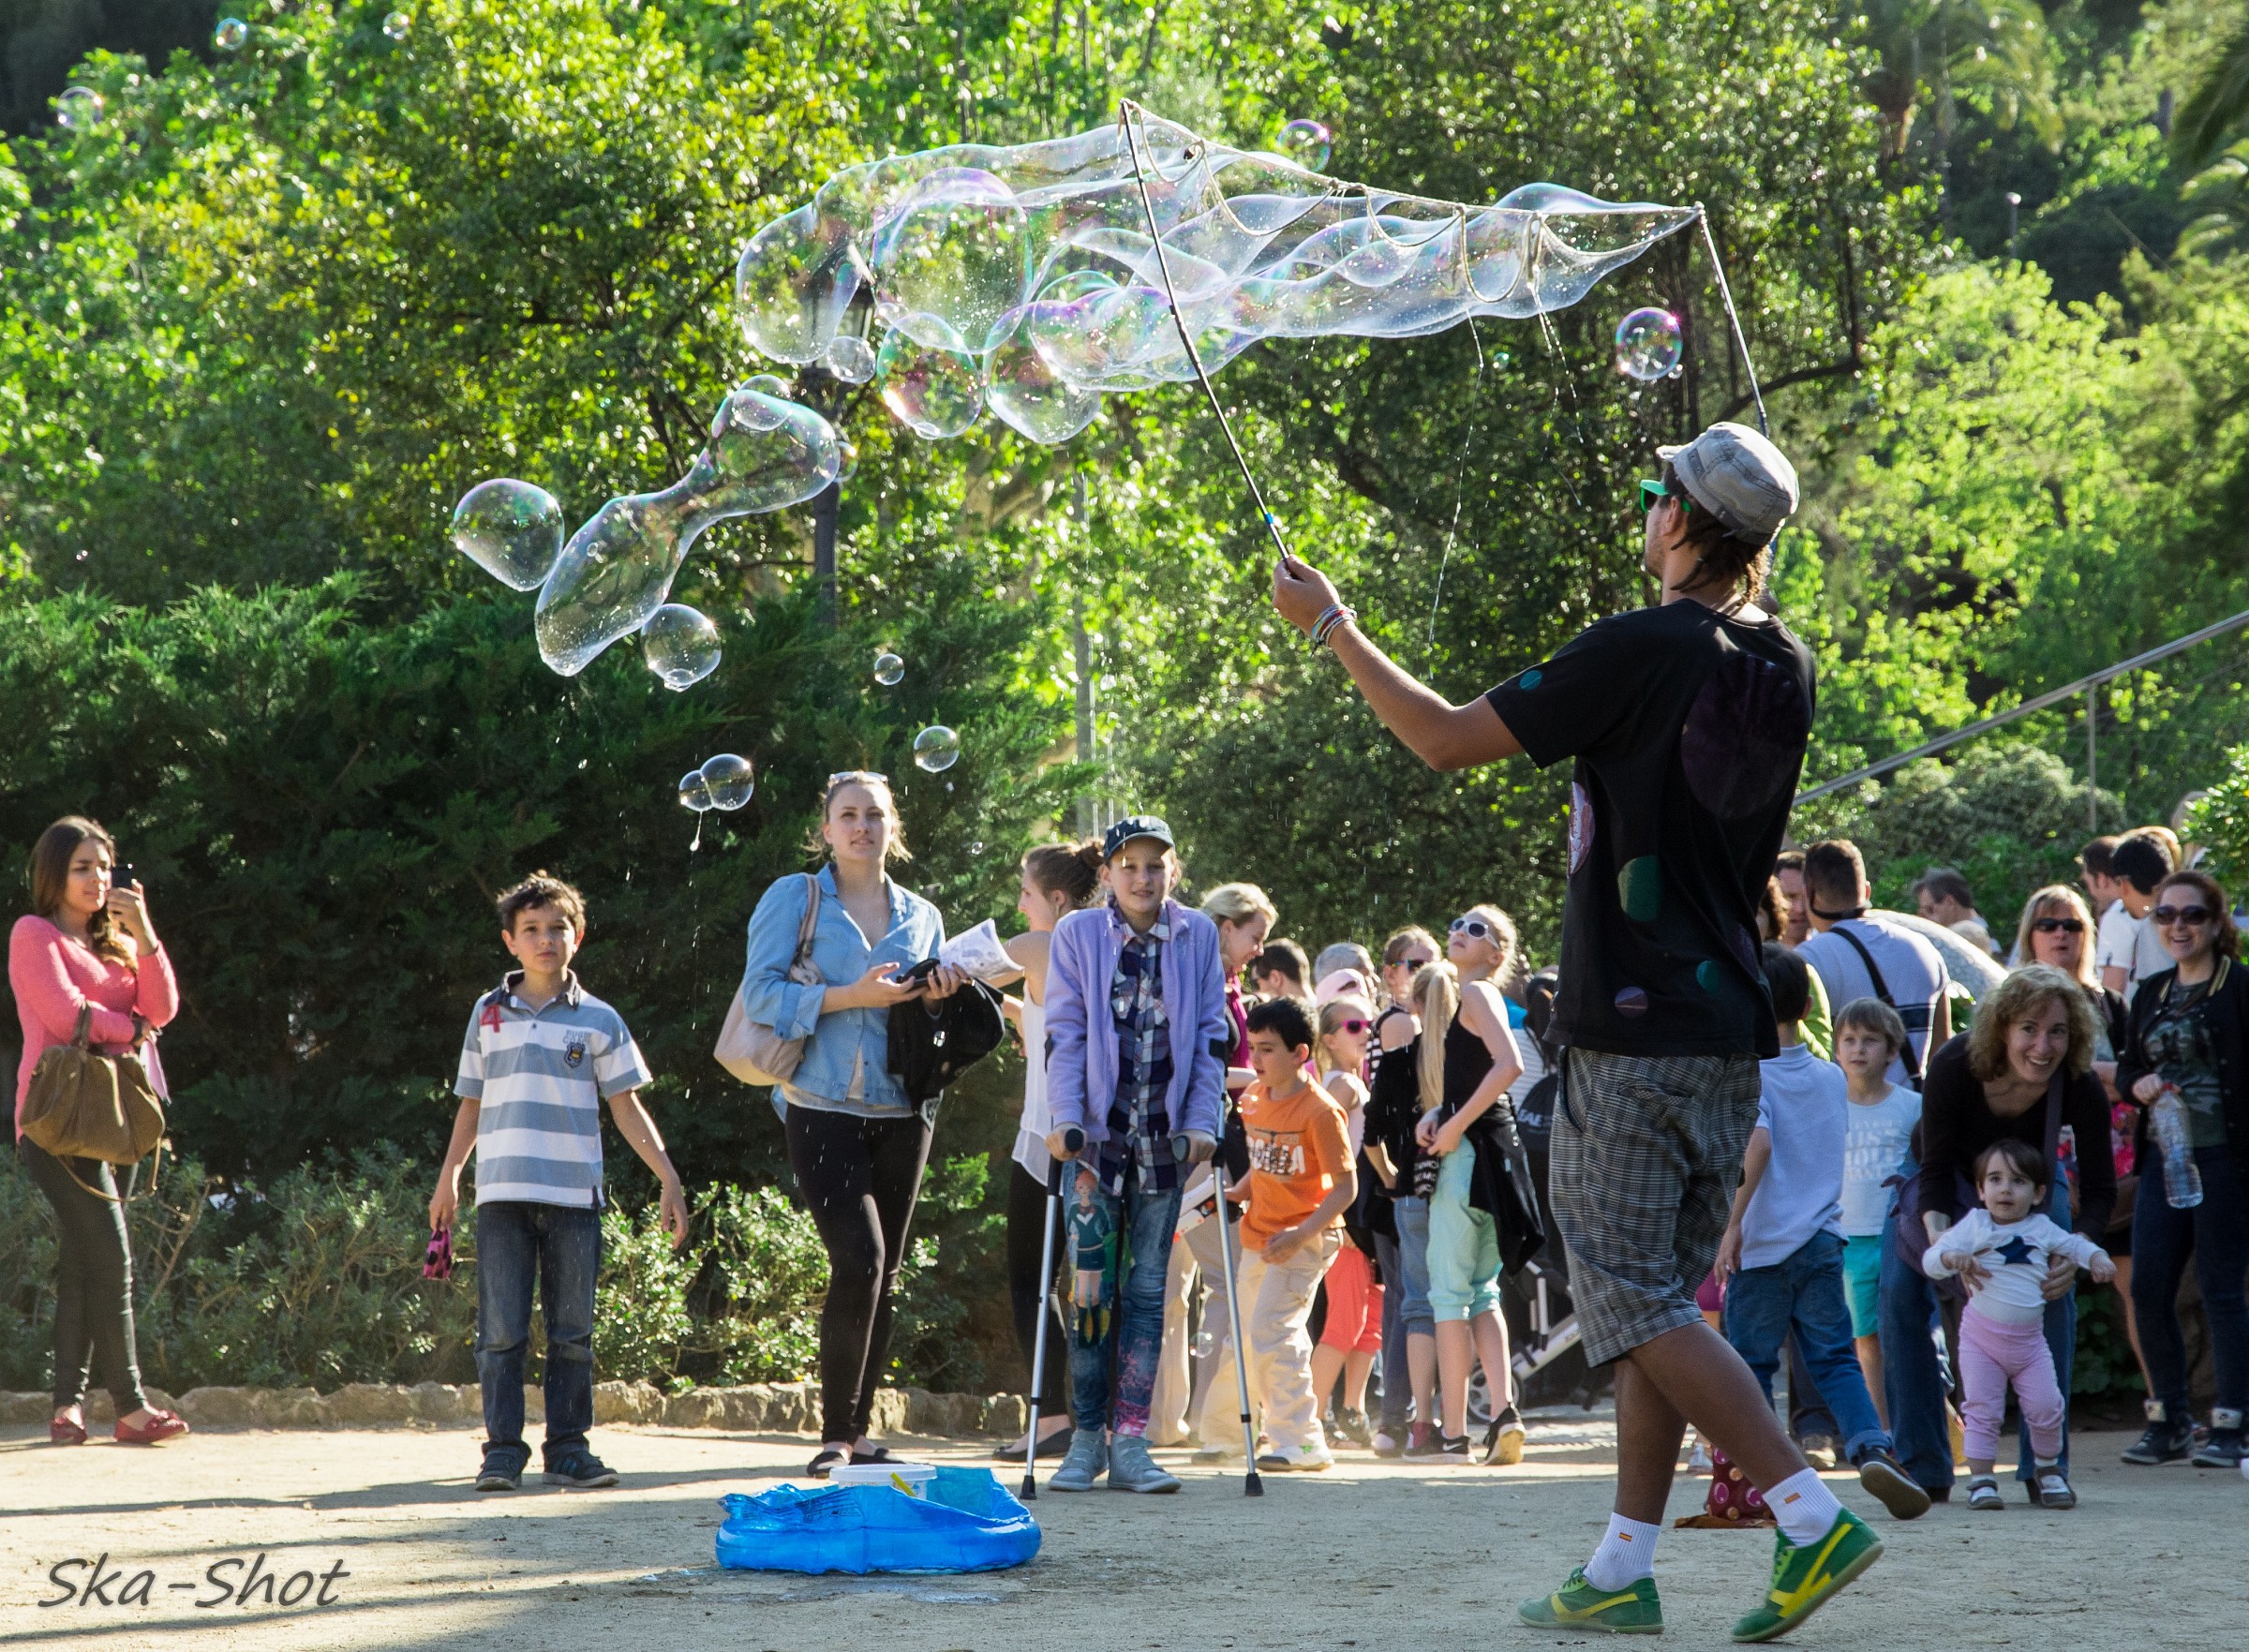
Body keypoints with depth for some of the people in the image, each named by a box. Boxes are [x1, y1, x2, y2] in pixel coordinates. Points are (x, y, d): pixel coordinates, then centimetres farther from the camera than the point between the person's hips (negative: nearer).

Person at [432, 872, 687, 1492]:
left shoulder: (598, 1020, 7)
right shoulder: (489, 1013, 11)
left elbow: (626, 1105, 8)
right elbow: (471, 1103, 18)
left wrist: (668, 1178, 1)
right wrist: (448, 1177, 14)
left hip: (574, 1195, 0)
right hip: (503, 1191, 0)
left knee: (572, 1331, 3)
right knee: (502, 1330, -3)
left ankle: (568, 1448, 9)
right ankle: (503, 1451, 1)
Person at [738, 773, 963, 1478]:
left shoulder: (922, 916, 15)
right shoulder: (794, 898, 3)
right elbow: (761, 994, -7)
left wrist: (938, 1000, -1)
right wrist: (851, 996, -15)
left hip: (900, 1112, 5)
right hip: (822, 1108, -5)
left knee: (884, 1275, 6)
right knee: (859, 1258, -18)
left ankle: (858, 1432, 15)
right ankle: (835, 1434, -10)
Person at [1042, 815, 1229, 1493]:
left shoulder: (1197, 936, 6)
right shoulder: (1077, 935, 2)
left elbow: (1211, 1038, 6)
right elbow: (1064, 1034, -1)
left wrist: (1203, 1122, -4)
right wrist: (1065, 1118, -11)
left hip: (1164, 1138, 2)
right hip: (1097, 1132, -2)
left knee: (1147, 1287, 2)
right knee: (1092, 1287, -6)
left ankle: (1129, 1443, 3)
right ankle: (1086, 1439, 1)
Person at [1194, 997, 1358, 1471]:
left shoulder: (1320, 1110, -19)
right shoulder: (1255, 1098, 5)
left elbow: (1346, 1187, -18)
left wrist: (1300, 1235, -27)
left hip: (1305, 1241, -8)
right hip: (1257, 1235, 8)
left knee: (1272, 1330, -18)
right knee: (1244, 1335, 16)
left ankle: (1303, 1443, -14)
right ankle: (1220, 1435, 29)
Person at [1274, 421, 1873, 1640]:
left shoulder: (1640, 650, -14)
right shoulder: (1783, 668, 8)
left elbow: (1447, 739, -10)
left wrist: (1331, 627, 2)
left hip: (1633, 1035, -8)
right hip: (1734, 1034, 8)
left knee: (1633, 1297, -5)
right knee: (1658, 1295, 11)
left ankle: (1814, 1518, -15)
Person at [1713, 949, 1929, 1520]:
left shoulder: (1748, 1072, -11)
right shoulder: (1832, 1078, 8)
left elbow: (1757, 1142, -26)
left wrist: (1733, 1221, -23)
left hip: (1763, 1244, -4)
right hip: (1823, 1240, 4)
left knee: (1750, 1363, 7)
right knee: (1835, 1360, 5)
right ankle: (1871, 1448, -17)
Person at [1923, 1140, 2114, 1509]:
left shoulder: (2041, 1229, 4)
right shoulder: (1973, 1226, -5)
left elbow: (2074, 1244, 19)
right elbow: (1930, 1260, -11)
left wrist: (2097, 1258, -3)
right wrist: (1952, 1258, -33)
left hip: (2029, 1339, 2)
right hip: (1981, 1338, -2)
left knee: (2045, 1407, -2)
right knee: (1982, 1410, -6)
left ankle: (2049, 1470, 21)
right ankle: (1981, 1479, 2)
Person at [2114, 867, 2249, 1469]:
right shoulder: (2151, 994, 15)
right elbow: (2127, 1065, 21)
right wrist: (2138, 1083, -2)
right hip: (2162, 1156, 6)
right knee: (2149, 1290, 2)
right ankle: (2168, 1423, 13)